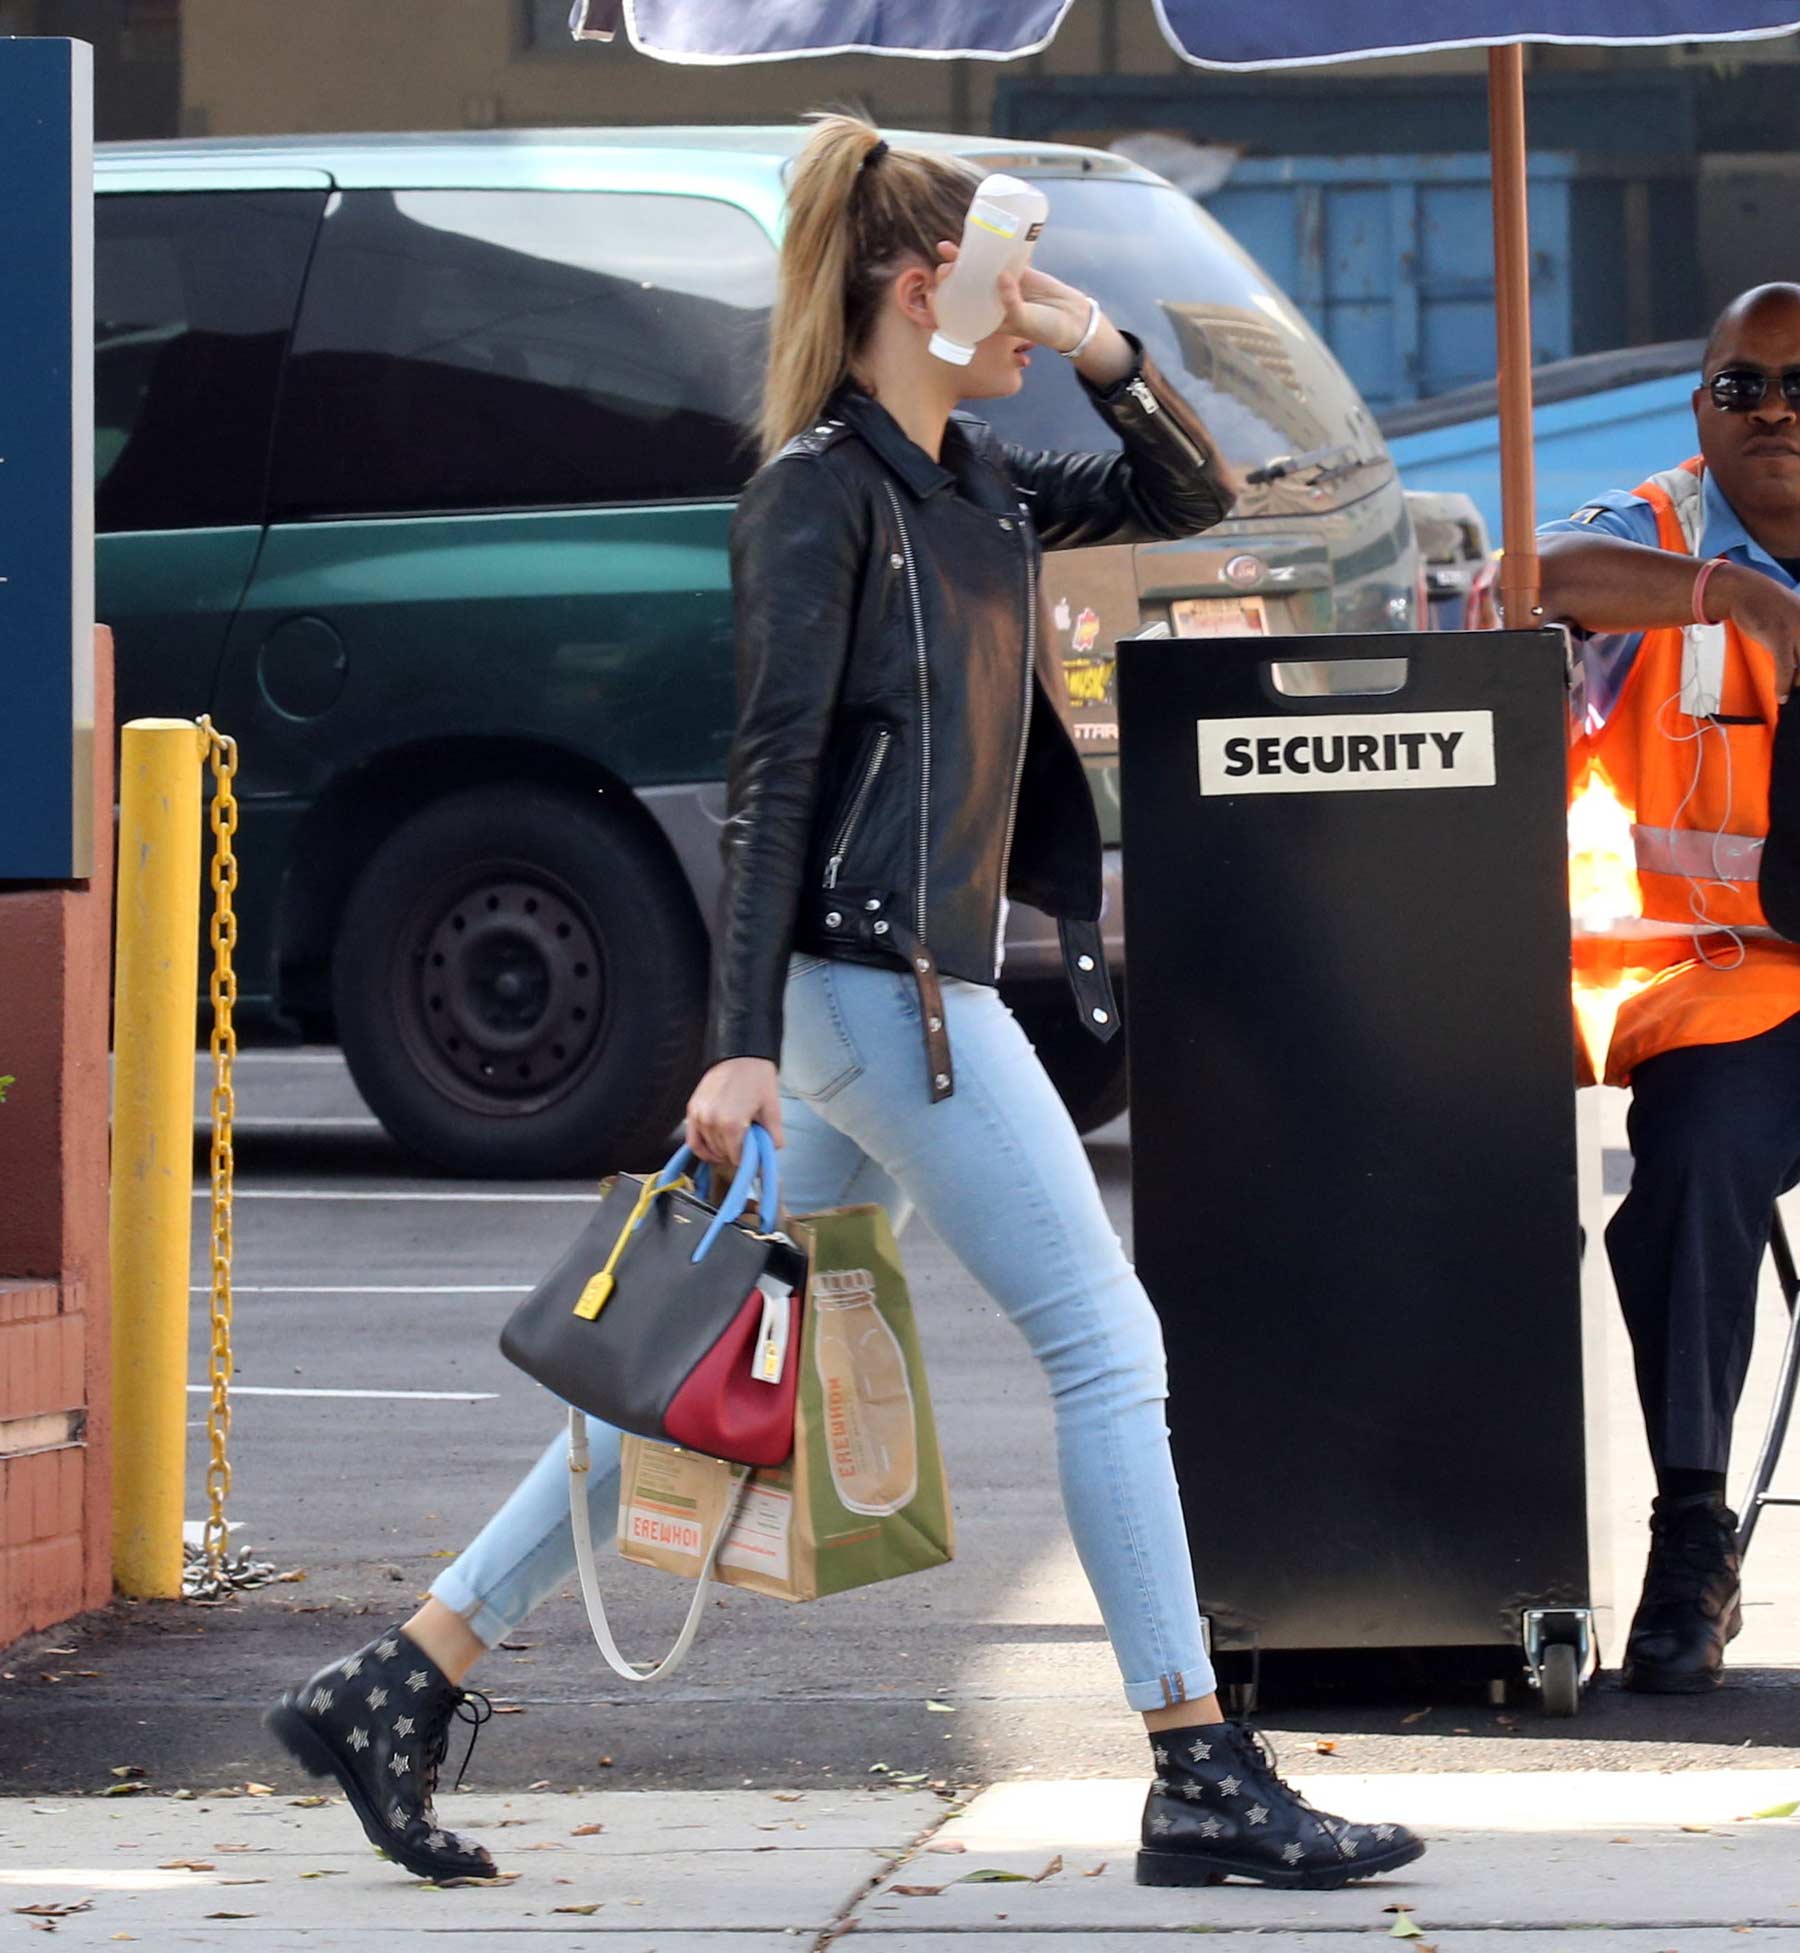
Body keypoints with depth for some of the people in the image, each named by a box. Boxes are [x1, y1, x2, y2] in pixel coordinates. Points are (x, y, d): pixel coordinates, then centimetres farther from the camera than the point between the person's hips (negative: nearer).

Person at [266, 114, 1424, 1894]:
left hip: (918, 984, 10)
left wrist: (1106, 360, 6)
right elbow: (772, 774, -16)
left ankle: (398, 1688, 11)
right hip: (870, 980, -10)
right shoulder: (821, 493, -11)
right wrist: (742, 1045, -22)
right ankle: (1203, 1782, -2)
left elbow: (1190, 497, 25)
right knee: (1107, 1345, -6)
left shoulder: (971, 483, 15)